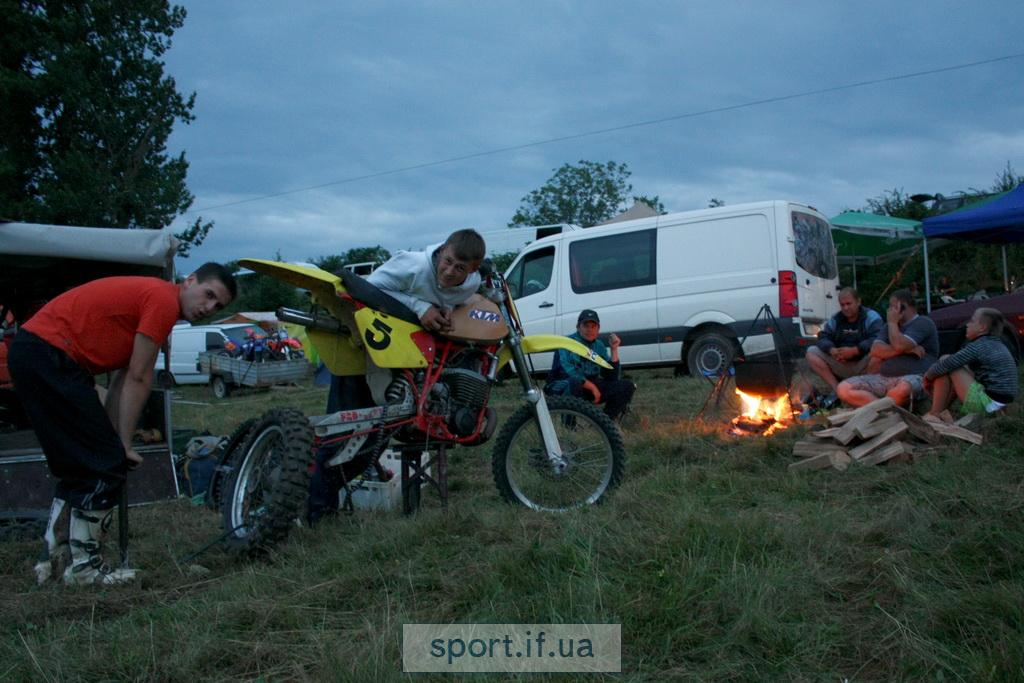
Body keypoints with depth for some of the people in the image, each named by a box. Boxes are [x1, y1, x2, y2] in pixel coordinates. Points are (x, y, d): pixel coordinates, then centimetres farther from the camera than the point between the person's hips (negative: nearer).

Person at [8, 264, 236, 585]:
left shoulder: (150, 296, 19)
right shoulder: (164, 300, -12)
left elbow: (122, 380, 13)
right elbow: (138, 379, -11)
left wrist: (111, 437, 8)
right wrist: (124, 443, -5)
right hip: (50, 355, -11)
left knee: (79, 465, 18)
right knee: (106, 464, -5)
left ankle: (50, 558, 23)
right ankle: (84, 566, 4)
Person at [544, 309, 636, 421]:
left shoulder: (599, 346, 5)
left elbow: (613, 378, -1)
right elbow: (569, 373, -27)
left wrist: (614, 349, -8)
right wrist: (592, 387, -21)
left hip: (589, 387, 6)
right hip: (562, 387, -6)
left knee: (627, 386, -8)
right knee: (574, 383, -43)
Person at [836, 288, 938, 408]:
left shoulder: (923, 323, 3)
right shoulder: (890, 327, 25)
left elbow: (899, 345, -15)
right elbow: (875, 351, 6)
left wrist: (892, 322, 2)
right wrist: (907, 349, -6)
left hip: (913, 377, -6)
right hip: (883, 378, 6)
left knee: (903, 388, -45)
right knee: (843, 389, -18)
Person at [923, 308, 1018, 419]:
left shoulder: (977, 347, -14)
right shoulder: (999, 346, 14)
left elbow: (945, 365, -14)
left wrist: (928, 376, 6)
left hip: (987, 404, -10)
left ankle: (933, 415, -5)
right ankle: (942, 410, 16)